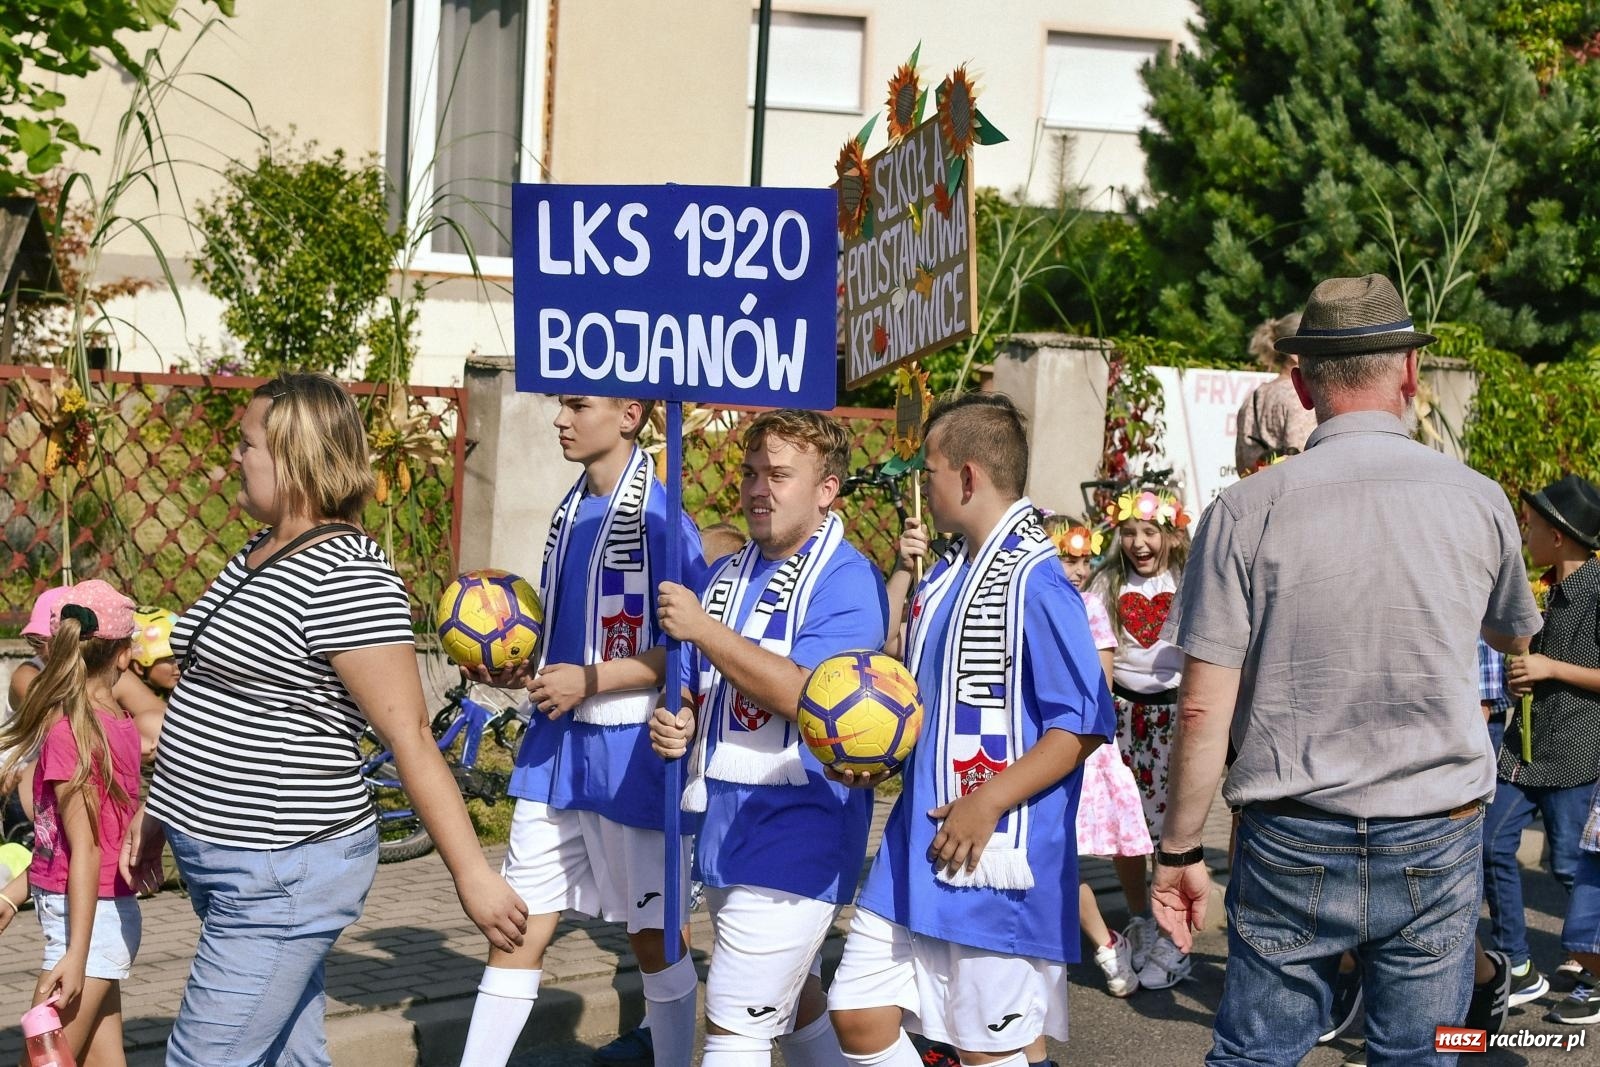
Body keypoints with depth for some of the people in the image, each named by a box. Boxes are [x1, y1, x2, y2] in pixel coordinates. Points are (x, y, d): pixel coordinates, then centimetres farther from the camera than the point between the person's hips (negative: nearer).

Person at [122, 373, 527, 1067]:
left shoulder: (347, 578, -18)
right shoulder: (258, 552, 11)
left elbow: (409, 735, -20)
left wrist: (472, 874, -20)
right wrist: (162, 810, 24)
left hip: (283, 877, -9)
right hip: (218, 861, 9)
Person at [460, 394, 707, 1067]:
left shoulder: (658, 519, -13)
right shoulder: (571, 511, 11)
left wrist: (590, 679, -20)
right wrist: (521, 669, 4)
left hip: (629, 753, -7)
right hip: (554, 744, 7)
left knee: (652, 936, 8)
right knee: (518, 929, 9)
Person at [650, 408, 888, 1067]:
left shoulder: (846, 581, -12)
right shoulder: (727, 575, 13)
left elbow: (807, 697, -23)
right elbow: (698, 687, 22)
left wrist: (704, 630, -21)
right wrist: (676, 725, -1)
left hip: (792, 835, -8)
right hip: (724, 830, 9)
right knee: (795, 1004, 21)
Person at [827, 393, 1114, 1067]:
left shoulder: (1034, 584, -16)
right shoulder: (944, 574, 11)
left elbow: (1084, 725, -19)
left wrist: (987, 805, -22)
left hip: (996, 859, -8)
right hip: (918, 847, 9)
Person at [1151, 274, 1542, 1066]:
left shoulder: (1247, 511, -9)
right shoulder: (1479, 503, -2)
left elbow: (1203, 710, -10)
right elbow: (1514, 637, 20)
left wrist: (1178, 851, 0)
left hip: (1291, 849, -1)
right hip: (1436, 847, 2)